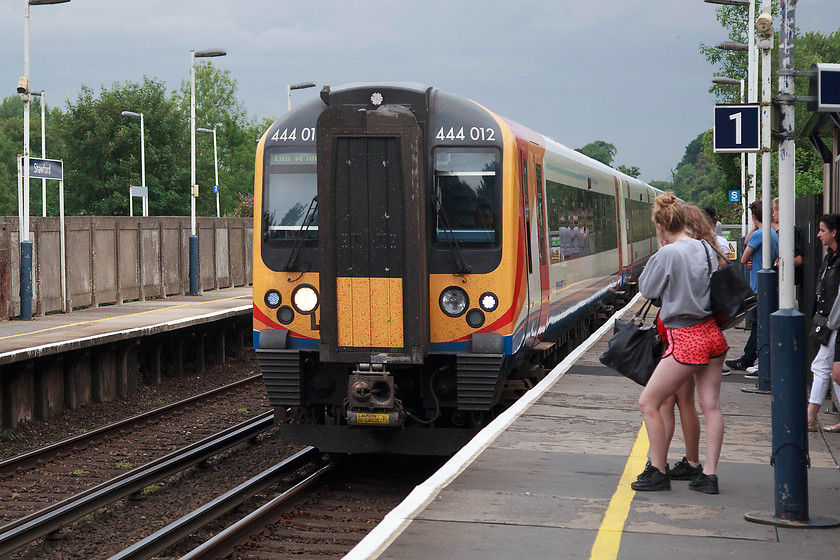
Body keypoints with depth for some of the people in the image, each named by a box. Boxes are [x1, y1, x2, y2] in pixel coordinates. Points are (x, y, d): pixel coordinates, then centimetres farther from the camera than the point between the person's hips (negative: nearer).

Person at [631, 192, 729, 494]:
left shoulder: (668, 254, -16)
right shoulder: (705, 248, 4)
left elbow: (647, 289, -2)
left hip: (686, 339, -8)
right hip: (712, 333, 8)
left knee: (648, 403, 3)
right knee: (711, 405, 9)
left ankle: (658, 472, 9)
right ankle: (709, 474, 11)